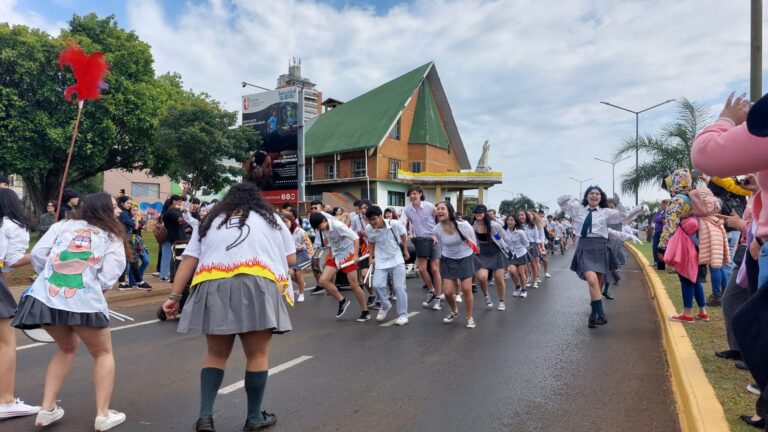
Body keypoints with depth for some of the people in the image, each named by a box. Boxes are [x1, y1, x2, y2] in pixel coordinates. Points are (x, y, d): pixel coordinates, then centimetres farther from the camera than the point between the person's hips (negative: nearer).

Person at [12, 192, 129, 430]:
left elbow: (37, 254, 6)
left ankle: (47, 410, 26)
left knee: (67, 347, 30)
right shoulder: (112, 237, 8)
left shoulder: (62, 225, 17)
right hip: (84, 302, -4)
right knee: (103, 353, 17)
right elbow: (108, 276, -4)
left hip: (45, 297, 4)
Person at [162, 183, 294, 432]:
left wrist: (174, 297, 12)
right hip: (257, 286, -2)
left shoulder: (210, 221, 22)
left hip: (213, 289, 3)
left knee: (216, 355, 16)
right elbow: (291, 259, 15)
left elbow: (188, 260, 13)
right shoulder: (271, 218, 19)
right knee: (257, 355, 8)